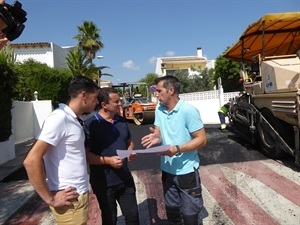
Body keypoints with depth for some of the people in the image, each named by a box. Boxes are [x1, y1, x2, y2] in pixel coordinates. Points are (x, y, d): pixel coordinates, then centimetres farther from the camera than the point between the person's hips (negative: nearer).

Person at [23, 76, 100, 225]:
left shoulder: (74, 120, 9)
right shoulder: (60, 118, -19)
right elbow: (31, 161, -23)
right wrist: (50, 199, -17)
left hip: (80, 194, 9)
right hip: (70, 200, -9)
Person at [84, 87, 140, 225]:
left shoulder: (122, 121, 5)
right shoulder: (91, 124, -15)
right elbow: (85, 154, -17)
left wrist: (131, 152, -3)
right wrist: (108, 160, -27)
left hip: (125, 179, 6)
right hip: (104, 182, -5)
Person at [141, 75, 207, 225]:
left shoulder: (188, 111, -18)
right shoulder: (159, 109, 0)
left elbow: (202, 139, -17)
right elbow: (159, 133, 3)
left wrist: (178, 149, -29)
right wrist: (156, 137, -22)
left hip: (186, 171, -6)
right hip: (167, 170, 6)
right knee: (172, 212, 23)